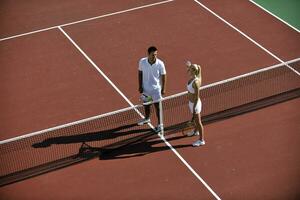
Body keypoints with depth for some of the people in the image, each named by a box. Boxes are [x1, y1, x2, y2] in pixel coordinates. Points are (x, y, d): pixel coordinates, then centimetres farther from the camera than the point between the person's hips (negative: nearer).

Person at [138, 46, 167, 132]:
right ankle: (147, 118, 49)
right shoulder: (142, 62, -16)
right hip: (145, 88, 3)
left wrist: (163, 88, -7)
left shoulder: (160, 64, -21)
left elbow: (163, 76, -9)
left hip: (156, 88, -3)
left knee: (157, 106, 6)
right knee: (146, 104, 23)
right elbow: (140, 74, -2)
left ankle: (160, 124, 22)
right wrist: (140, 86, -3)